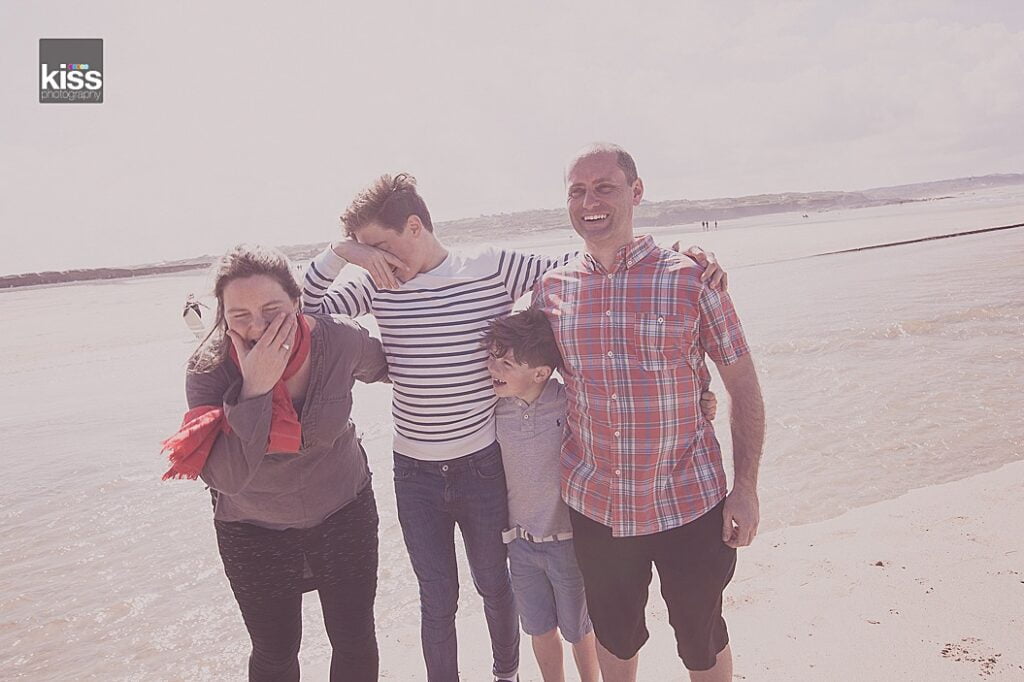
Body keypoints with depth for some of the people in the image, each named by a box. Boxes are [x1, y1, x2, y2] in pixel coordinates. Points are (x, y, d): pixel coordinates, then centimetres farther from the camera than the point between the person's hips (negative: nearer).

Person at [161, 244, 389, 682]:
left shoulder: (340, 341, -22)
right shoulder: (209, 369, -23)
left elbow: (380, 366, 2)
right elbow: (226, 477, -29)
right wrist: (254, 390, -38)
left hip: (343, 511, 1)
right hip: (254, 529, 0)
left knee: (355, 641, 13)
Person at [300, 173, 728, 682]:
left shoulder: (494, 268, -11)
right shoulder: (374, 283, -3)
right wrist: (338, 253, -17)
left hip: (482, 466, -1)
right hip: (414, 473, 1)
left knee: (493, 583, 21)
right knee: (437, 598, 14)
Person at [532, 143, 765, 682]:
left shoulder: (690, 279, -11)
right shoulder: (551, 288, -1)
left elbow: (742, 384, -5)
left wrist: (746, 488, -8)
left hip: (688, 502, -2)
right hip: (594, 504, 3)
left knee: (702, 639, 17)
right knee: (614, 635, 22)